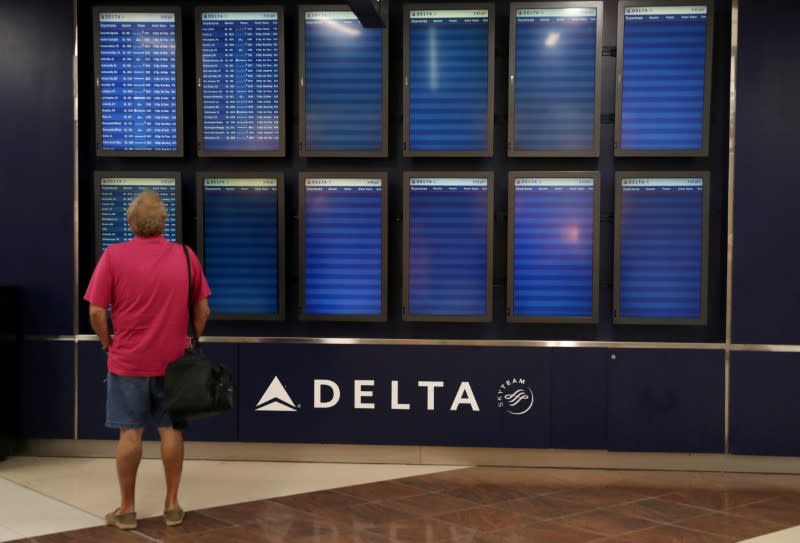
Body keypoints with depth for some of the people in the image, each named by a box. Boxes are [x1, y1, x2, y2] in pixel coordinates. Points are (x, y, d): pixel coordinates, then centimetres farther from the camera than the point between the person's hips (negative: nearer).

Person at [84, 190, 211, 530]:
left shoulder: (114, 256, -10)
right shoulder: (186, 256, -2)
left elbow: (96, 312, -10)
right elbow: (202, 309, 3)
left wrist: (109, 344, 6)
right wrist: (191, 342, 15)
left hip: (128, 361, -2)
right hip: (173, 360, 2)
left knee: (130, 433, 4)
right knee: (171, 430, 10)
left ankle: (127, 509, 12)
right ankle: (172, 505, 16)